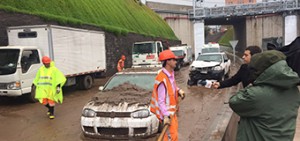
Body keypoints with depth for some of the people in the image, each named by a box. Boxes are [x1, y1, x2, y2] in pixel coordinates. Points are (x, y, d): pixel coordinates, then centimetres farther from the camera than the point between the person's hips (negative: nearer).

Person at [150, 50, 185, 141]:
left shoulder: (171, 73, 2)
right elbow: (161, 100, -28)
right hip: (166, 112, -10)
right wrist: (165, 115, -33)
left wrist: (178, 90, 4)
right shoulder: (162, 79, -28)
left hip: (171, 111, 10)